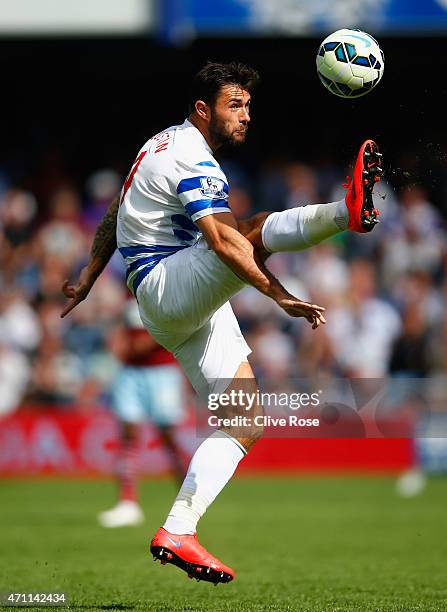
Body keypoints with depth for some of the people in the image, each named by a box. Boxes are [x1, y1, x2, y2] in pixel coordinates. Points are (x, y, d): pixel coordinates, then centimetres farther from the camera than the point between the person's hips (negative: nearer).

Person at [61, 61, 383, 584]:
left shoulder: (164, 145, 20)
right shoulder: (194, 163, -12)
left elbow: (115, 214, 28)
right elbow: (223, 241, -26)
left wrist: (88, 277, 36)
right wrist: (281, 296, -33)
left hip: (181, 314, 10)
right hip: (167, 284, -10)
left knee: (246, 420, 1)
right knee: (257, 231, -36)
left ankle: (176, 533, -4)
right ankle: (348, 210, -68)